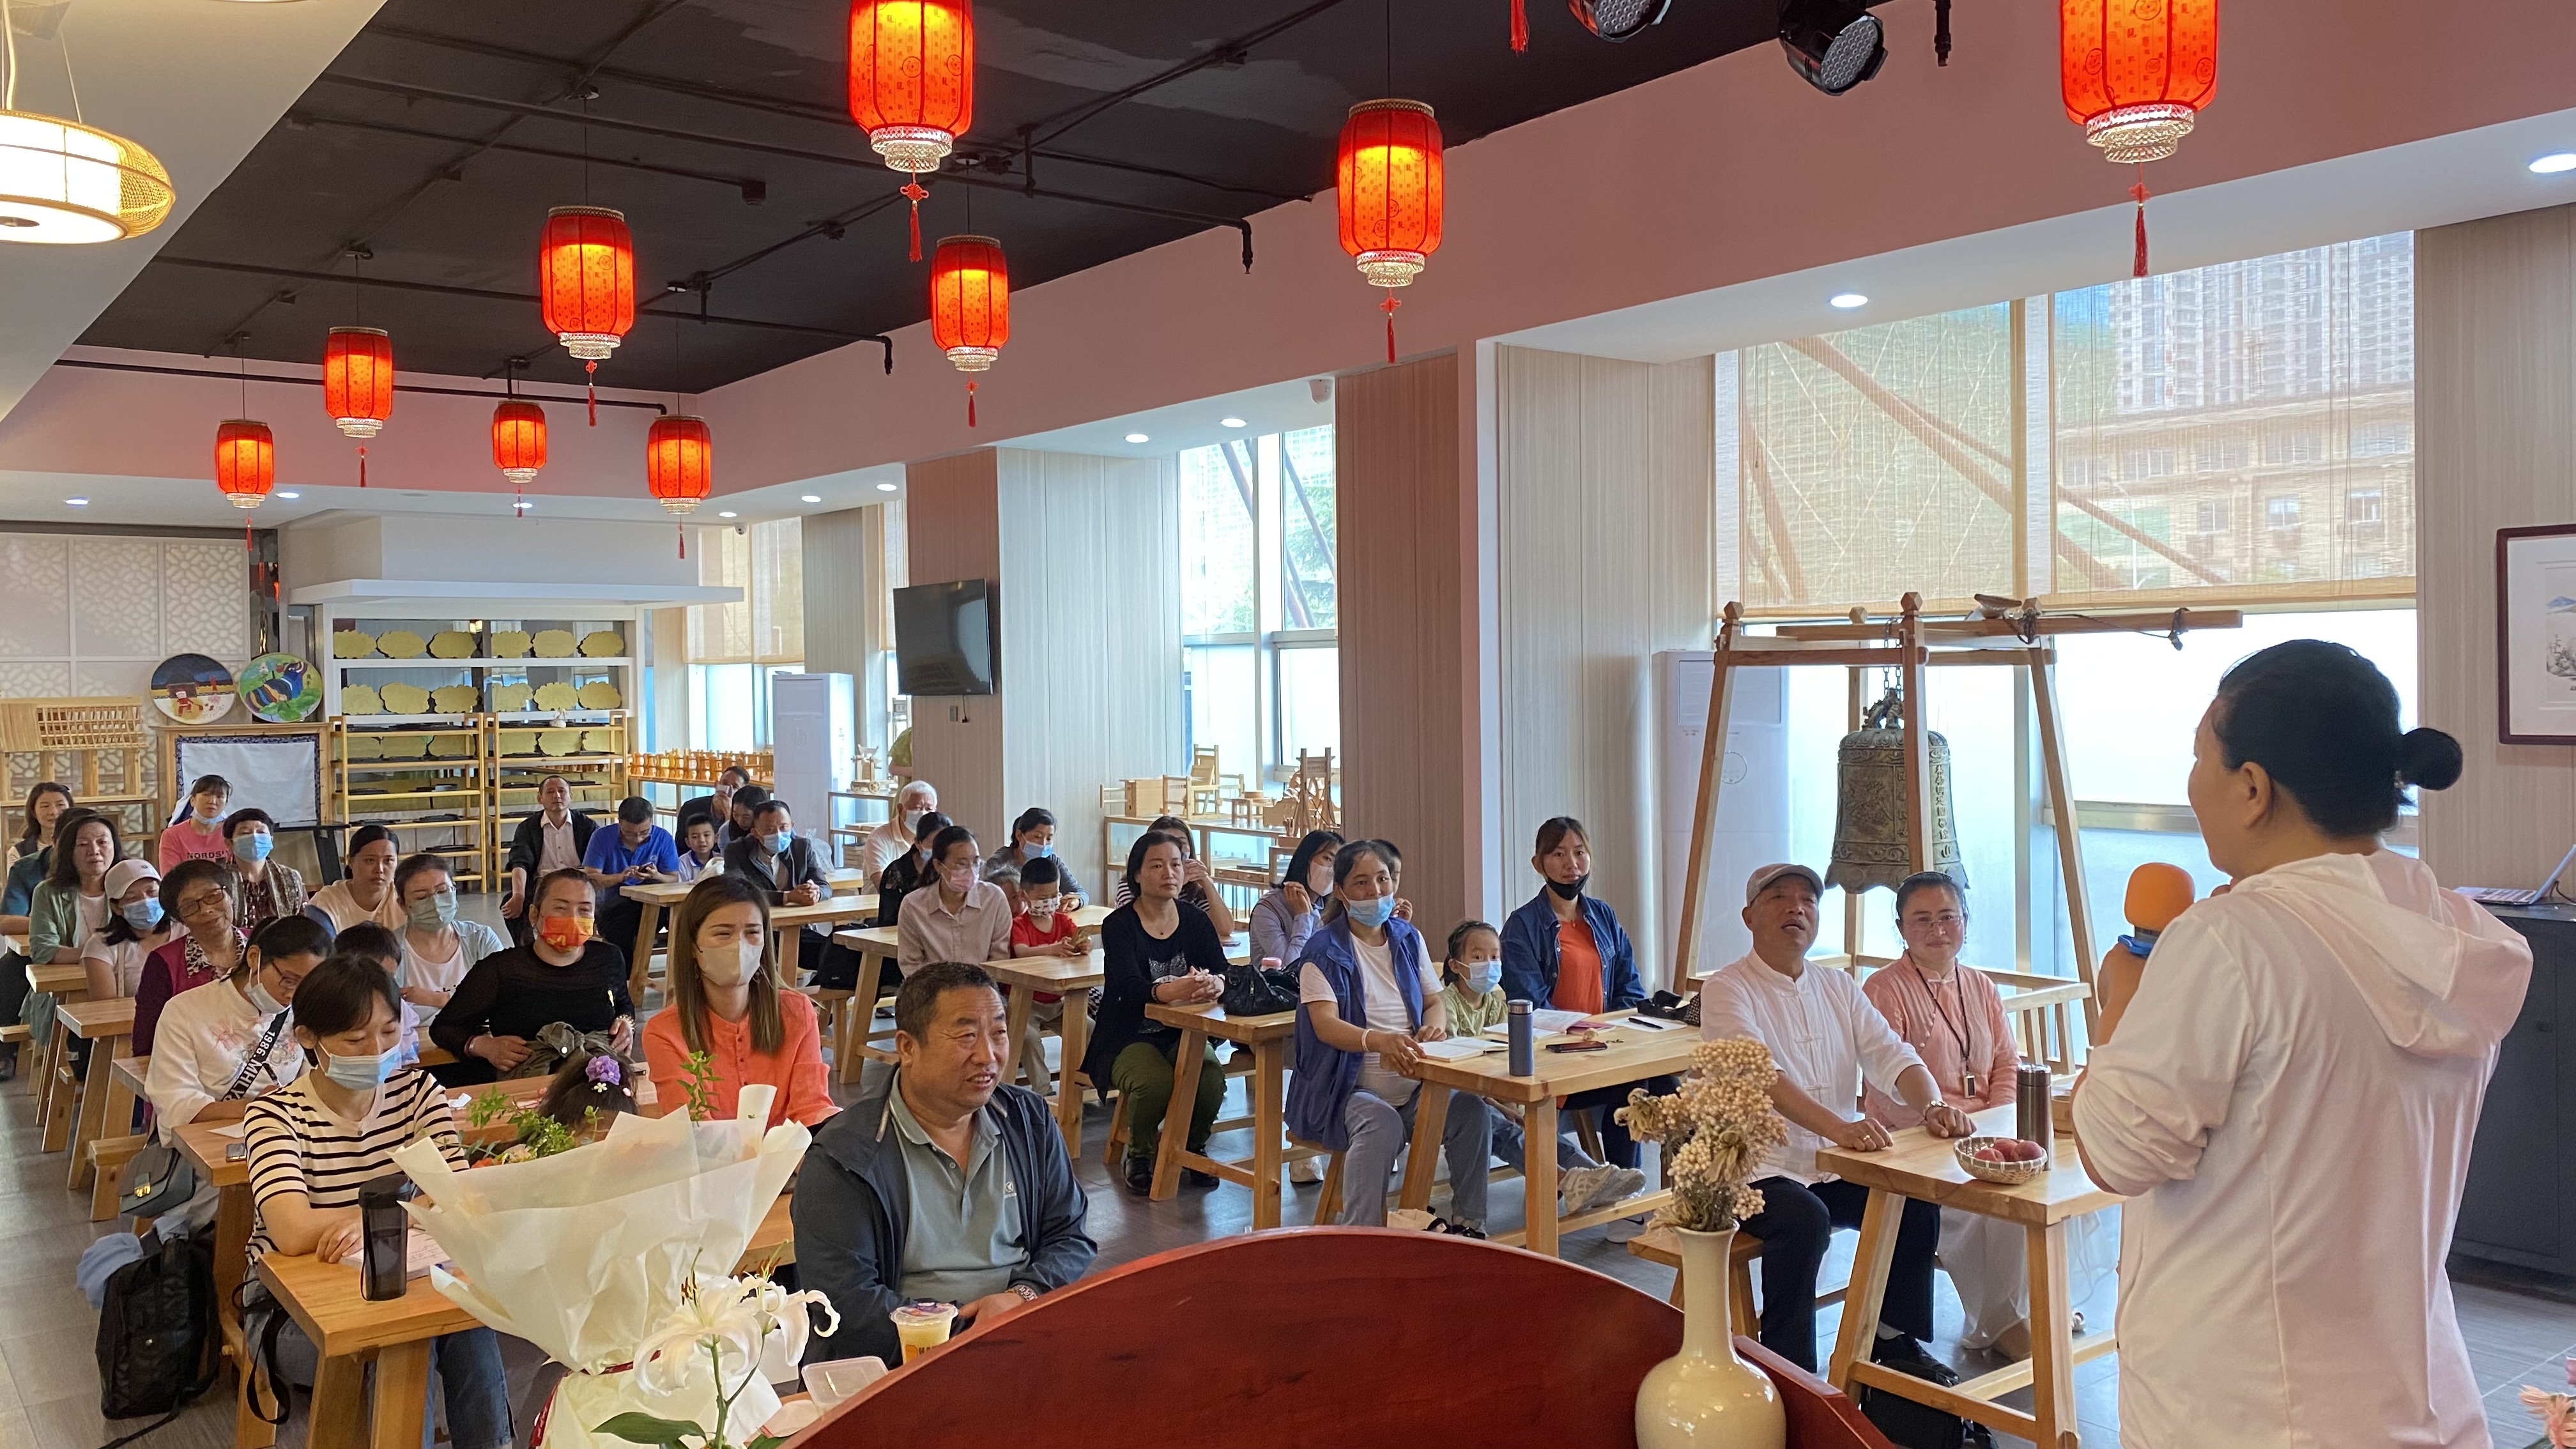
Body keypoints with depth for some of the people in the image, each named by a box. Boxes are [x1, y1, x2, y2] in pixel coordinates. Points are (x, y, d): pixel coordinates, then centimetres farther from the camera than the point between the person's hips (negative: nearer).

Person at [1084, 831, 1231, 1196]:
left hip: (1184, 1034, 3)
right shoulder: (1119, 926, -10)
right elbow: (1129, 986, -26)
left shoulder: (1195, 919, 3)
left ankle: (1193, 1149, 8)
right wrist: (1170, 991, -47)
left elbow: (1223, 971, -8)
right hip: (1129, 1038, -3)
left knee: (1212, 1083, -25)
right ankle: (1140, 1156, -1)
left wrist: (1214, 984, -34)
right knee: (1156, 1083, -33)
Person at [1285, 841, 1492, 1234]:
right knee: (1381, 1122, -35)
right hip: (1349, 1089, -5)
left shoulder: (1409, 940, 14)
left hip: (1413, 1086, 5)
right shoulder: (1325, 950, -5)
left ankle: (1467, 1226, -7)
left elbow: (1434, 1002, 17)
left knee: (1472, 1110, -21)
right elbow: (1325, 1025, -17)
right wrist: (1378, 1041, -39)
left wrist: (1435, 1025, -10)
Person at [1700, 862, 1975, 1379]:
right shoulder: (1728, 990, -10)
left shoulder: (1838, 988, 12)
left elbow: (1890, 1054, 1)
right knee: (1805, 1219, -32)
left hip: (1833, 1168, 6)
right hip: (1755, 1170, -6)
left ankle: (1894, 1337, 9)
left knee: (1917, 1203, -13)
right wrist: (1837, 1127, -41)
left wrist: (1933, 1107, -21)